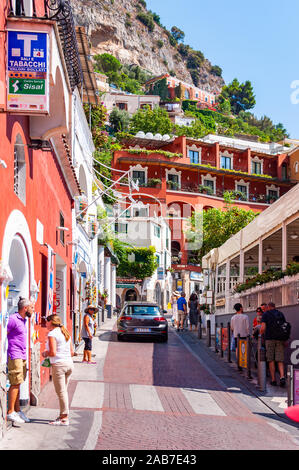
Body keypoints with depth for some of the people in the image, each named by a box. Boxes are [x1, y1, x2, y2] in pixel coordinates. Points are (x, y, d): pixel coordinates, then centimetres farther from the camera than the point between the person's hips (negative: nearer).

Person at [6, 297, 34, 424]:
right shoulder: (13, 319, -13)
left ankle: (17, 410, 17)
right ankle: (10, 412, -1)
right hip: (14, 356, -9)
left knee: (18, 384, 12)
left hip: (22, 357, 9)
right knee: (15, 384, -7)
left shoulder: (23, 320, 16)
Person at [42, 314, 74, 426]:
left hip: (58, 364, -8)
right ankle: (63, 415, 21)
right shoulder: (66, 333, 14)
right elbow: (72, 352, 14)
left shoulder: (52, 334, -10)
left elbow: (53, 353, -17)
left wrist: (45, 354, 2)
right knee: (64, 391, 16)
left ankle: (65, 418, 2)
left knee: (61, 392, -1)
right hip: (69, 363, 8)